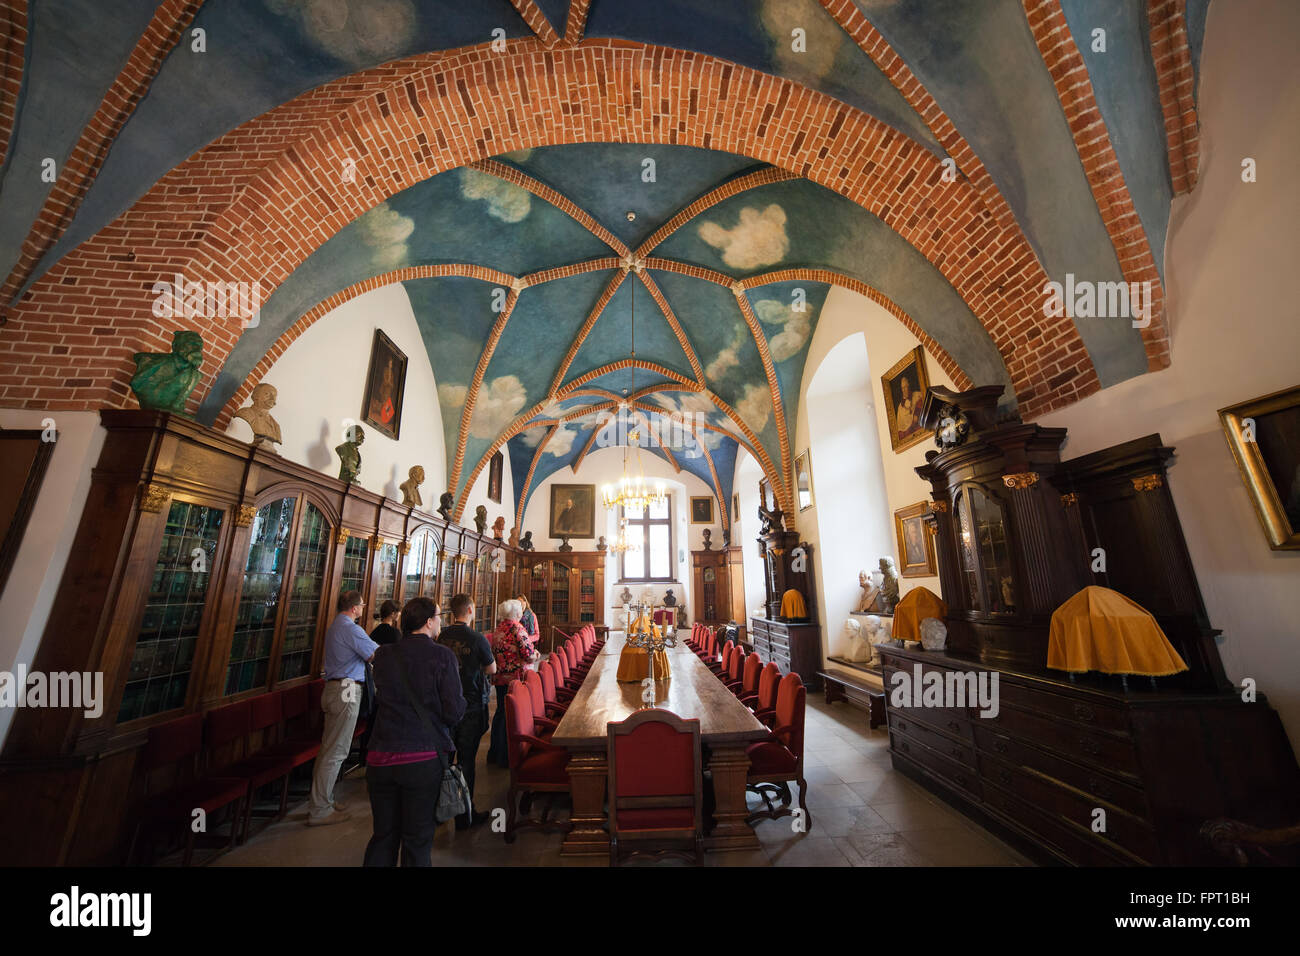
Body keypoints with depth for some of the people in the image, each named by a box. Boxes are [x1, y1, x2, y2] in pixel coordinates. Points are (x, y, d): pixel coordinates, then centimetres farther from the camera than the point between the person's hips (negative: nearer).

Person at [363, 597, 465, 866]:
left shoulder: (383, 654, -2)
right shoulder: (442, 655, -15)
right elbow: (454, 713, -16)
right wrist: (461, 699, 5)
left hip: (381, 758, 4)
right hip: (424, 758, -4)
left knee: (383, 837, 22)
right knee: (418, 841, 13)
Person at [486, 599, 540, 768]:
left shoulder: (497, 630, 6)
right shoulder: (518, 630, -17)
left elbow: (494, 652, 13)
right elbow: (529, 655, -19)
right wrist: (536, 655, 1)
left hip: (499, 678, 8)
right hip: (515, 677, -7)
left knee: (500, 711, 19)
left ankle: (494, 753, 31)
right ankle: (507, 757, 14)